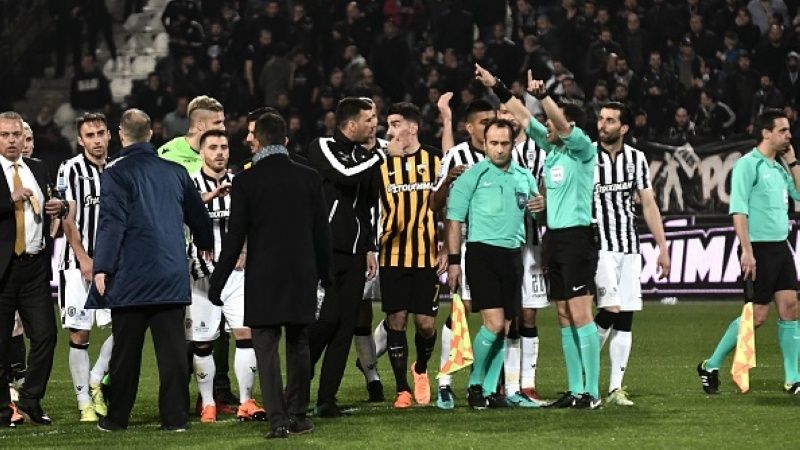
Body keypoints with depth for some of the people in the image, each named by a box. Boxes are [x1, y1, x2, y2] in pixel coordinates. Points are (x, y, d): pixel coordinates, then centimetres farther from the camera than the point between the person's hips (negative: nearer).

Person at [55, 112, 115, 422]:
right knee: (79, 334, -3)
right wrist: (84, 259, -13)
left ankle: (95, 381, 14)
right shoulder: (71, 170, -3)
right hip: (78, 264, -4)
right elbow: (68, 220, -7)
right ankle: (85, 404, 3)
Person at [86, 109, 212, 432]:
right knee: (172, 348, 4)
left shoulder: (116, 174, -6)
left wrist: (102, 268, -12)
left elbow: (111, 223, -14)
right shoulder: (176, 172, 9)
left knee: (126, 349, 4)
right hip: (172, 276, 4)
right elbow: (198, 214, 22)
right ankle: (175, 417, 3)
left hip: (130, 277, -3)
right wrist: (205, 244, 40)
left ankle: (117, 418, 10)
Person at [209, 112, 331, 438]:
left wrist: (218, 282, 0)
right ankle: (297, 415, 17)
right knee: (299, 347, 14)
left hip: (263, 279, -3)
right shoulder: (309, 178, 3)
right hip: (302, 276, 3)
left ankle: (278, 420, -7)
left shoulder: (246, 181, -7)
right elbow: (322, 232, 7)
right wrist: (325, 274, 18)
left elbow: (235, 237, -7)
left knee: (266, 348, 0)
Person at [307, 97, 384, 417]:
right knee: (326, 318, -15)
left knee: (345, 326, 2)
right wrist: (380, 155, -10)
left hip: (354, 255, 7)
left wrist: (370, 249, 19)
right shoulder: (321, 148, -3)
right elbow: (346, 176, -21)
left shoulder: (365, 157, 17)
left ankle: (327, 398, 6)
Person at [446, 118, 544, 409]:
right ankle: (474, 385, 0)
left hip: (513, 254, 6)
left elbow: (533, 207, 25)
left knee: (505, 328, 5)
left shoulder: (524, 177, 13)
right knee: (494, 323, -15)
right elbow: (454, 219, -2)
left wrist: (541, 205, 0)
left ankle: (490, 389, 13)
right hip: (482, 252, -6)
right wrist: (453, 260, -7)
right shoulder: (472, 176, -3)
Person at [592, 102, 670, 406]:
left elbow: (649, 205, 11)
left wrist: (663, 248, 9)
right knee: (611, 310, -17)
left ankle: (616, 388, 6)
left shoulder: (636, 159, 7)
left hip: (629, 247, 4)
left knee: (625, 321, 2)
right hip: (598, 245, -4)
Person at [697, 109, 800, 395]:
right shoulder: (748, 164, -9)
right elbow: (738, 210, -15)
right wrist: (747, 250, -22)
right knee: (756, 315, -6)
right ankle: (711, 367, 9)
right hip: (759, 249, -7)